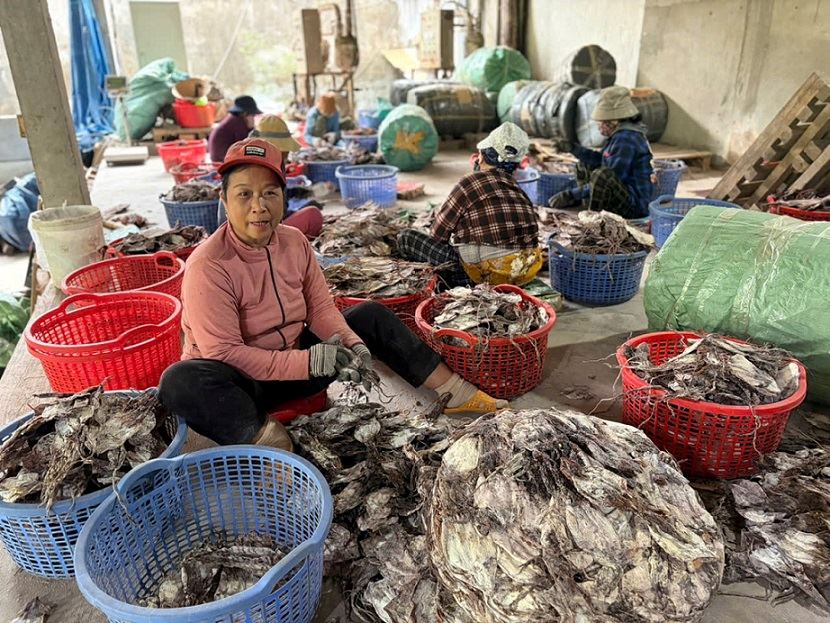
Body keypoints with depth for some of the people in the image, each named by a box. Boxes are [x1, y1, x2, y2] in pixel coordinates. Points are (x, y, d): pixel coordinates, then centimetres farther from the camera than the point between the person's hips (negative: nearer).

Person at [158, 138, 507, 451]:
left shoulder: (294, 242, -5)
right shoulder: (208, 267, -23)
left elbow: (321, 309, -1)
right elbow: (223, 353, -25)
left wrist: (351, 343, -21)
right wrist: (306, 363, -31)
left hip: (296, 357, 6)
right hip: (243, 381, -5)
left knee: (371, 315, 1)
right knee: (181, 381, -36)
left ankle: (455, 393, 1)